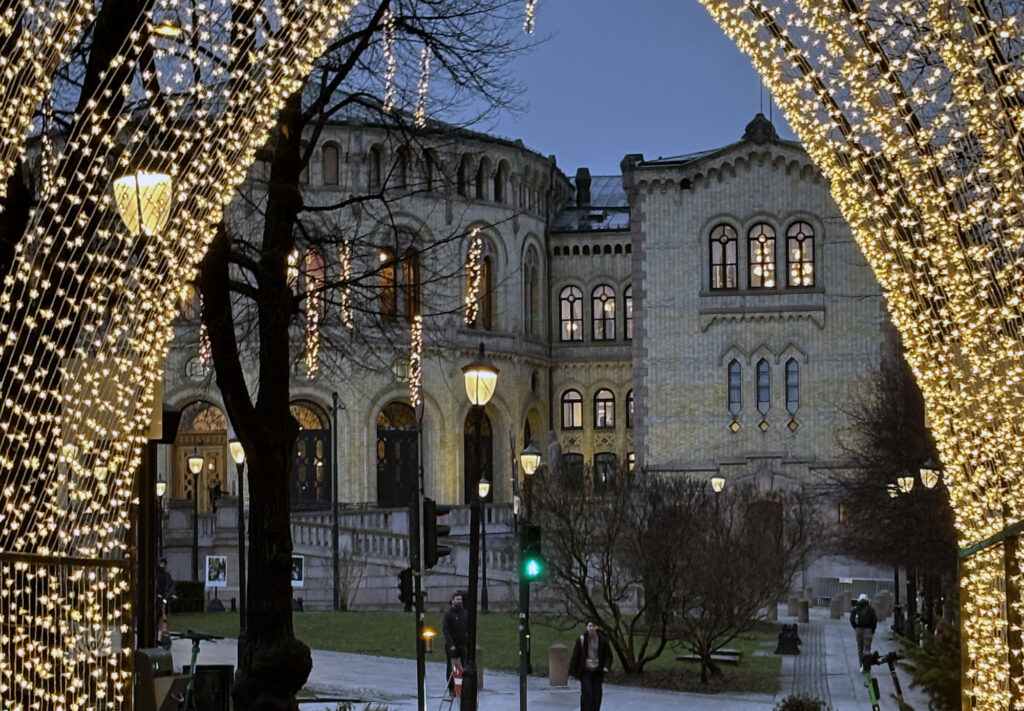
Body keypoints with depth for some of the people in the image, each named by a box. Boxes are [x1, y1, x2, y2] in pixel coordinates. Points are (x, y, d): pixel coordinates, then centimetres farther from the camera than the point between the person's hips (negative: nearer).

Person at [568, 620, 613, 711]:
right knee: (587, 694, -14)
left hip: (597, 672, 2)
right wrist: (572, 672, -6)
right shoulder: (582, 639, -8)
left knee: (597, 696, 1)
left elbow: (608, 655, 1)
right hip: (585, 671, -2)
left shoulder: (602, 639, -4)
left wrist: (606, 667, -17)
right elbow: (575, 656, -5)